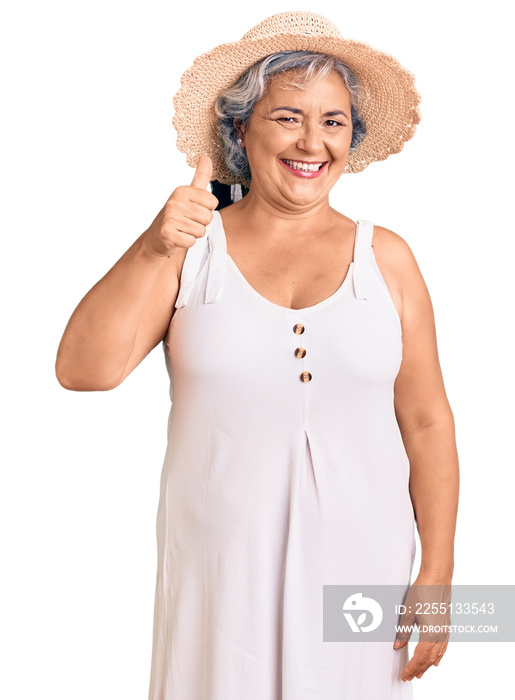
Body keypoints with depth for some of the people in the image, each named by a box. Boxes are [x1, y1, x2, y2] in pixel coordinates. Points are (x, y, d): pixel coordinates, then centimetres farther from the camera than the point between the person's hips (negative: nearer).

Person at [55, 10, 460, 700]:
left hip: (360, 560, 1)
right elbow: (82, 371, -12)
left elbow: (426, 421, 2)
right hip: (221, 565, 0)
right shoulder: (191, 249, -3)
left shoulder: (385, 256, 0)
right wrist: (151, 250, -24)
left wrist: (438, 570, 0)